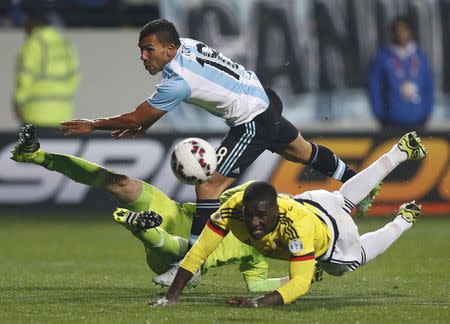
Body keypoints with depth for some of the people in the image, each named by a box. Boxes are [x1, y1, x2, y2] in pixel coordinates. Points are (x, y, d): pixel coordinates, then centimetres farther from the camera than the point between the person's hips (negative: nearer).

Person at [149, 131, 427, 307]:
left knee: (358, 256, 30)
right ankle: (402, 151, 59)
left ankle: (404, 220, 55)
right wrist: (172, 295, -46)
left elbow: (301, 283, -54)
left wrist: (261, 302, -69)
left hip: (332, 235, -5)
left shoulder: (297, 225, -53)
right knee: (346, 197, 35)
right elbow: (198, 252, -38)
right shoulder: (233, 208, -41)